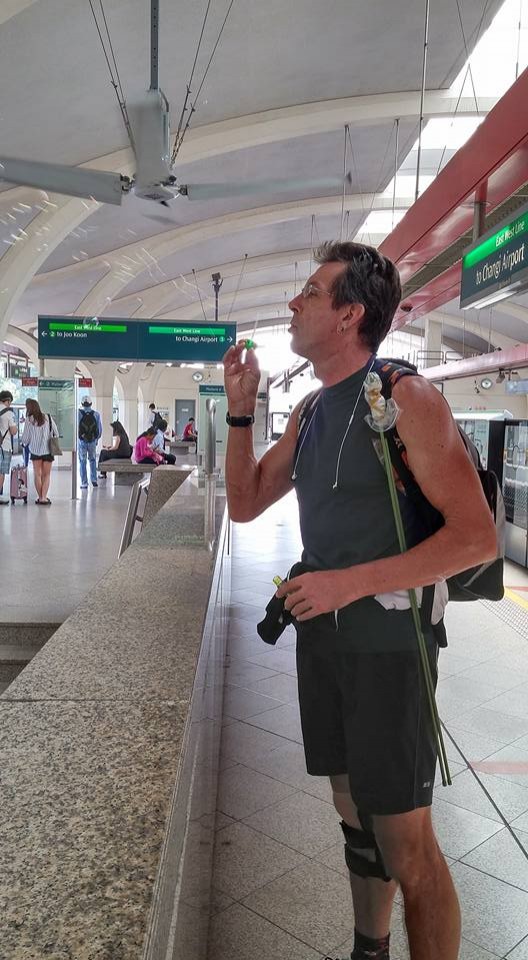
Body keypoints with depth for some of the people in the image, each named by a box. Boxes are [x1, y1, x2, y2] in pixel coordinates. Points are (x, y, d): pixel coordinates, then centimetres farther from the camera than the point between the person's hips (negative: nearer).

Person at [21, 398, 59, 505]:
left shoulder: (29, 420, -6)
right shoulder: (48, 418, -1)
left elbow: (25, 438, -2)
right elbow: (56, 434, 5)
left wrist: (25, 443, 20)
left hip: (35, 451, -1)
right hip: (48, 450, 1)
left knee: (37, 475, 10)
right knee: (46, 475, 7)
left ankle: (40, 497, 11)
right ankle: (44, 497, -3)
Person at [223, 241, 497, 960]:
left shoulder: (405, 398, -14)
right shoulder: (311, 412, 9)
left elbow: (477, 537, -19)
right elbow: (244, 505, 14)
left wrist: (351, 582, -23)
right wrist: (241, 410, 3)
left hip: (386, 644, -7)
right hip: (321, 637, 7)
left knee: (407, 847, 3)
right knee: (354, 814, 21)